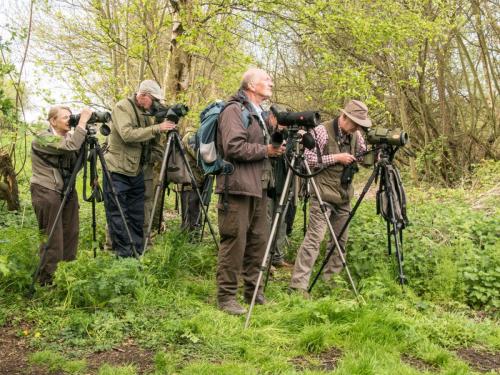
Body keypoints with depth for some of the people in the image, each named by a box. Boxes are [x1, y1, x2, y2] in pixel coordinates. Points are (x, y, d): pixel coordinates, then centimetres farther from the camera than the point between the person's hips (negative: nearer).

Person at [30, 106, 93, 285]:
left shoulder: (69, 136, 11)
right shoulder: (43, 139, -13)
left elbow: (76, 164, 4)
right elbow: (70, 147, -30)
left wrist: (87, 142, -8)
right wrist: (83, 120, -27)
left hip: (67, 191, 7)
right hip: (46, 192, -7)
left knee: (70, 235, 8)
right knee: (53, 239, -7)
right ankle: (46, 282, 3)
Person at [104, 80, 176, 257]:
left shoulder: (147, 113, 12)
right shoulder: (122, 107, -11)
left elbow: (152, 141, 13)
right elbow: (127, 134, -25)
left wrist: (166, 129, -4)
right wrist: (157, 128, -26)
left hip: (138, 171, 8)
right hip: (118, 170, -7)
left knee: (137, 215, 10)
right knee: (118, 214, -2)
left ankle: (137, 251, 17)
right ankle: (124, 254, 3)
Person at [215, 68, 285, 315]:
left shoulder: (259, 114, 21)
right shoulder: (234, 110, -9)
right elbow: (234, 147, -20)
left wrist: (275, 149, 11)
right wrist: (265, 150, -14)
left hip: (258, 188, 10)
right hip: (237, 188, -9)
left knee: (259, 241, 12)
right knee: (234, 243, -6)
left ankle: (253, 291, 23)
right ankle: (226, 296, 3)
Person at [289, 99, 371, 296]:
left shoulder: (355, 135, 10)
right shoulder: (322, 131, -10)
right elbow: (309, 159, -13)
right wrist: (336, 158, -16)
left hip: (344, 196, 8)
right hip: (323, 195, -7)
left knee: (341, 239, 11)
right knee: (314, 238, -13)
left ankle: (331, 278, 23)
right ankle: (298, 284, -14)